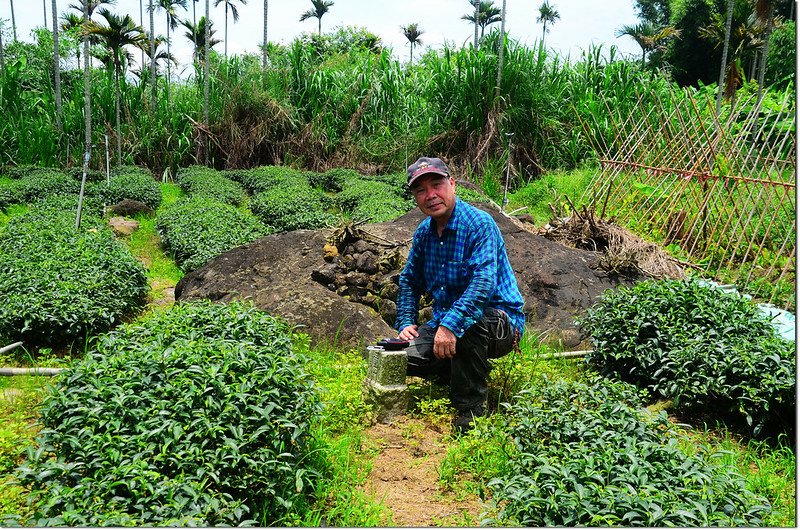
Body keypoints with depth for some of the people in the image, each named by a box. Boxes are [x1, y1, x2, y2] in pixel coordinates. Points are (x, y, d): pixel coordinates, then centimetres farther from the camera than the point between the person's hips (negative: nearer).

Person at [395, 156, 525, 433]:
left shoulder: (479, 223, -18)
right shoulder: (424, 232, 5)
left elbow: (484, 282, -32)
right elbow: (409, 281, 17)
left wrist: (451, 325, -41)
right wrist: (405, 322, 2)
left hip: (499, 322, -7)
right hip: (443, 320, 7)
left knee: (467, 323, -40)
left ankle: (471, 408, -19)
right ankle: (470, 374, 13)